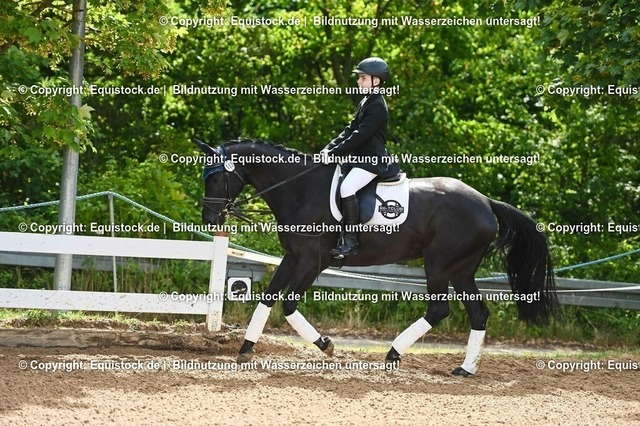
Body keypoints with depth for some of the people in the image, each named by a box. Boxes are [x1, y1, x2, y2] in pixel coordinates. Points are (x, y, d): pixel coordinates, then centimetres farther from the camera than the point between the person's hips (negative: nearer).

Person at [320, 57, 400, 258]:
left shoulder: (377, 106, -16)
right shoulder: (366, 102, 15)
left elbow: (359, 136, -21)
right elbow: (350, 130, 16)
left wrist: (334, 153, -20)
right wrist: (330, 148, 3)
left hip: (372, 160, -11)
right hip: (360, 157, 11)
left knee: (347, 188, -28)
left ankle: (350, 240, -26)